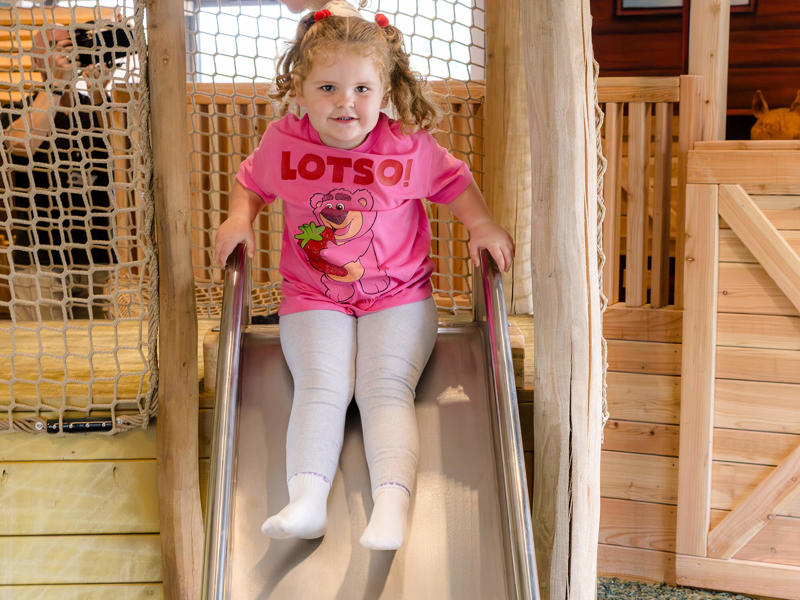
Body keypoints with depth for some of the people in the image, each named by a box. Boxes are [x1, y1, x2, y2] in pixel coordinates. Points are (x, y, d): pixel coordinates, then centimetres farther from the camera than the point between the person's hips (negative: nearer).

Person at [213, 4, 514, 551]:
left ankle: (393, 503, -31)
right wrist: (240, 218, -3)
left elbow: (455, 181, 12)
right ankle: (307, 500, -31)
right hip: (313, 300, 1)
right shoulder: (283, 143, -3)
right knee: (321, 386, -21)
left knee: (387, 387, -20)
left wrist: (483, 225, -4)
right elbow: (251, 181, 18)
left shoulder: (408, 147, -6)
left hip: (398, 296, -1)